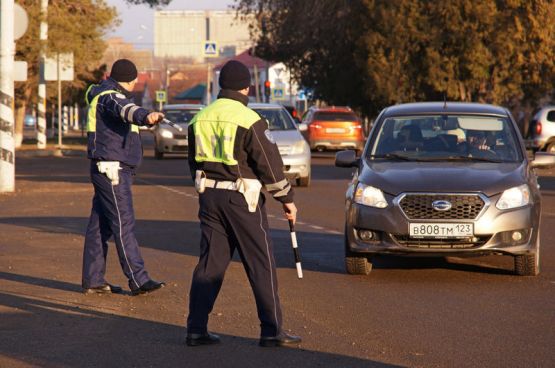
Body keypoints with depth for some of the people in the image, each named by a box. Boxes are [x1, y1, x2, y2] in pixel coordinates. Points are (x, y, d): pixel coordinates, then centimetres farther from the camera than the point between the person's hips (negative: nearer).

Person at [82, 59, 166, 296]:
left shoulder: (105, 94, 18)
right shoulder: (110, 97, -15)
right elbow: (126, 109, -38)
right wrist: (146, 117, -57)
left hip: (114, 170, 11)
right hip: (111, 169, -11)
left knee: (100, 225, 11)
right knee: (123, 224, -13)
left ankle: (93, 280, 14)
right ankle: (138, 280, -17)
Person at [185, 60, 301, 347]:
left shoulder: (200, 118, 8)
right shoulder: (248, 119, -12)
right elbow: (269, 163, -11)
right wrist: (286, 198, -1)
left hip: (209, 196, 6)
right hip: (241, 198, -6)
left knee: (209, 264, 9)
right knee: (261, 264, 1)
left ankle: (196, 329, 6)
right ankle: (271, 331, 2)